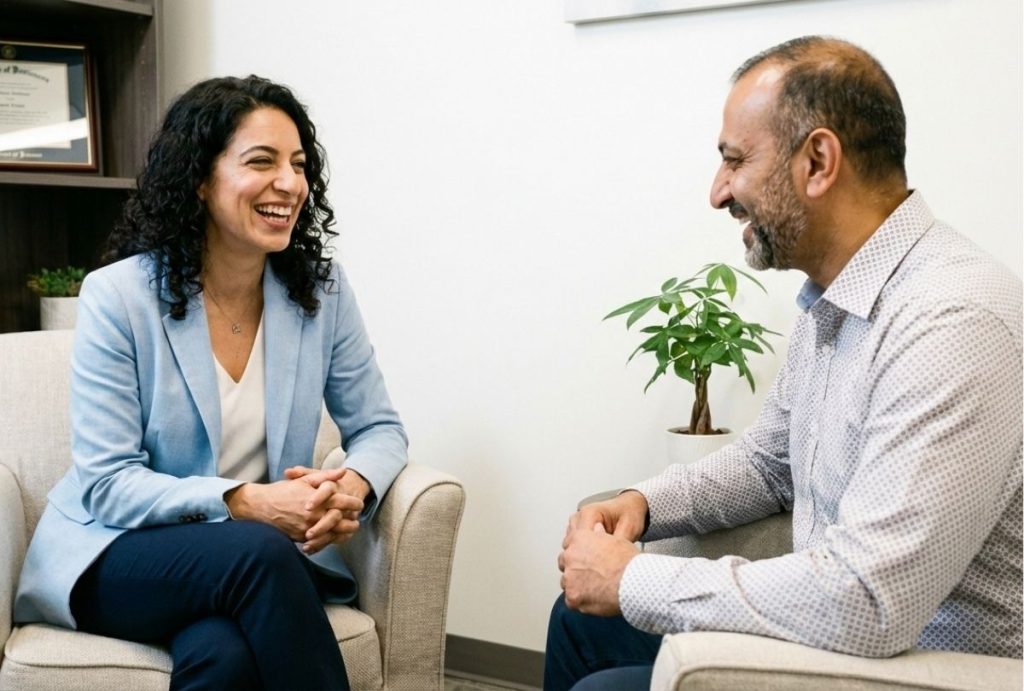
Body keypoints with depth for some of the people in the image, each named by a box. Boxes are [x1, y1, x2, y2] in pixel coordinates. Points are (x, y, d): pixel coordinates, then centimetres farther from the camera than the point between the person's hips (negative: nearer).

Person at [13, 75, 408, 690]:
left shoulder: (322, 290, -2)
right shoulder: (118, 295, -10)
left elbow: (379, 428, 4)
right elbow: (107, 485, -12)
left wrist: (353, 484, -20)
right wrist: (244, 503, -27)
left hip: (266, 558, 1)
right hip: (119, 555, -1)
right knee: (258, 550, -33)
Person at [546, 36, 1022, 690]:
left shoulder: (952, 323, -27)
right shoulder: (831, 303, 5)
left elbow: (863, 604, -33)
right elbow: (768, 461, 19)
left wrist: (632, 579, -22)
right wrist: (642, 504, 1)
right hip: (834, 624, 9)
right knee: (581, 618, 14)